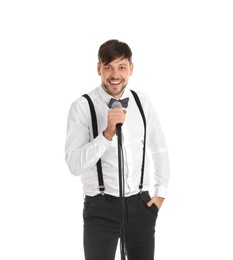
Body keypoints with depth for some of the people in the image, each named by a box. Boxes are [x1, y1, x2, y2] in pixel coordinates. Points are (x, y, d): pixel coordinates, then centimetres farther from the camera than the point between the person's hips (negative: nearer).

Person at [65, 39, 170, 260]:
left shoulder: (142, 102, 3)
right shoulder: (83, 107, -11)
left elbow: (159, 149, 17)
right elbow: (74, 165, -20)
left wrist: (160, 192, 12)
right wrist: (107, 134, -31)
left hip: (141, 204, 4)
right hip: (101, 207, -4)